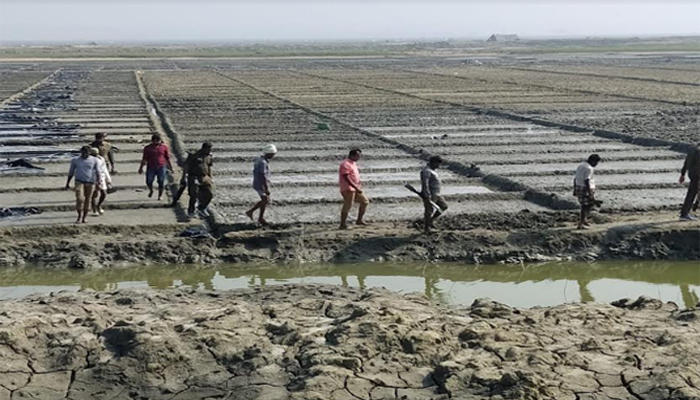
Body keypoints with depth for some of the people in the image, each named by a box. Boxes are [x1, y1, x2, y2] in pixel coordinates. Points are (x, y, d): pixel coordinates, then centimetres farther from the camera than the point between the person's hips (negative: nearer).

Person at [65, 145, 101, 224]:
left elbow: (97, 171, 3)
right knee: (79, 198, -15)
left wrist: (98, 180, -11)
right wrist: (68, 183, 10)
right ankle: (79, 216, -1)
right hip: (79, 181, -1)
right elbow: (71, 172, 10)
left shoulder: (94, 160, 2)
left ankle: (84, 217, 16)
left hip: (89, 182, 1)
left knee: (88, 200, 4)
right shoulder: (75, 160, 3)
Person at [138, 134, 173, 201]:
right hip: (151, 167, 1)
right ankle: (151, 190, 28)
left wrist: (170, 166, 9)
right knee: (149, 182, -3)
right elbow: (144, 159, 7)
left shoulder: (164, 147, 3)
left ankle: (160, 195, 15)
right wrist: (141, 167, 5)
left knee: (161, 182, -1)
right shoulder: (148, 148, 4)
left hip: (161, 167, 0)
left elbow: (168, 158, 9)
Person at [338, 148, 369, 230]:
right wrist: (356, 187, -26)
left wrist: (359, 182, 11)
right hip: (348, 188, -10)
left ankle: (359, 220, 17)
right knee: (347, 206, -10)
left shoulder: (353, 163, 17)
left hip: (355, 188, 10)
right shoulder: (346, 164, -15)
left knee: (365, 201, 11)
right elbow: (346, 178, -23)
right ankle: (343, 224, -5)